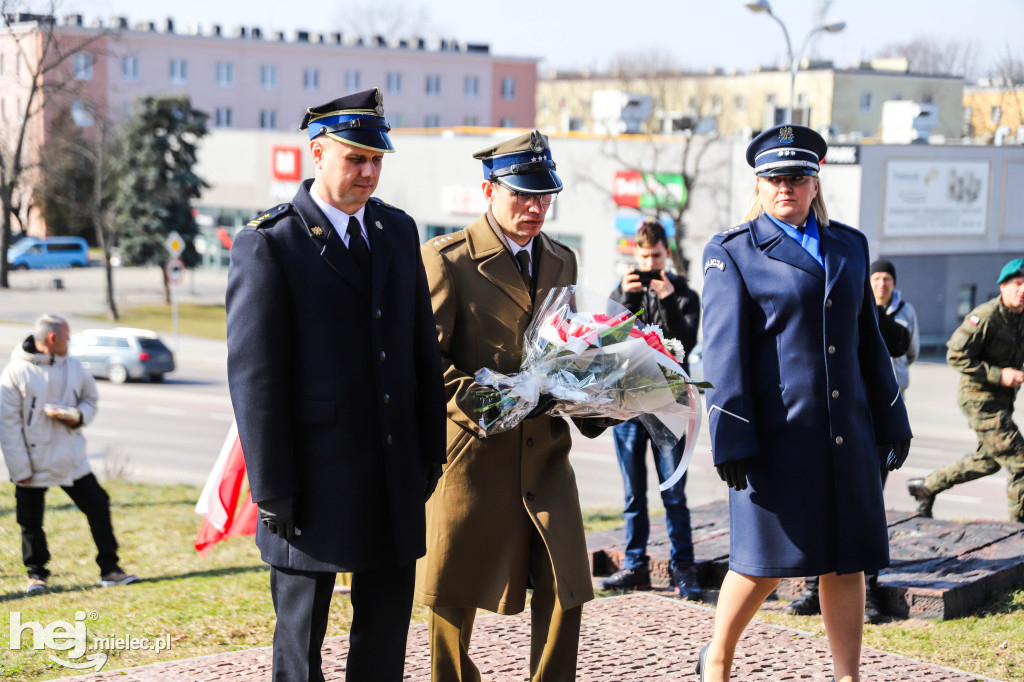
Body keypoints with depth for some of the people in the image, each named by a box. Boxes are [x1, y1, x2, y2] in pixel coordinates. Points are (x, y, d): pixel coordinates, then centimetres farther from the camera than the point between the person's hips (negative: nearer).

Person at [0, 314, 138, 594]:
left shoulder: (73, 367, 1)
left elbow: (90, 400, 15)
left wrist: (77, 416, -11)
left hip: (72, 461, 4)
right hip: (33, 463, -4)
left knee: (98, 506, 3)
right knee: (31, 521, 5)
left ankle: (109, 570, 13)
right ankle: (36, 574, 26)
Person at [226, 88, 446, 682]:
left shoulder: (399, 230, 10)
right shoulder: (268, 245, -9)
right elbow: (253, 377, -11)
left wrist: (431, 450, 10)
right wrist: (272, 489, -13)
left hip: (397, 475, 6)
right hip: (314, 482, -6)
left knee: (388, 631, 13)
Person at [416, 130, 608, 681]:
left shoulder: (561, 261, 14)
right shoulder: (446, 259, -5)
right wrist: (480, 402, -23)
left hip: (546, 450, 5)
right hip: (473, 451, -5)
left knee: (566, 591, 0)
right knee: (455, 595, 6)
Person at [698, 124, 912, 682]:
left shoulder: (849, 245, 15)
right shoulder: (732, 252, 0)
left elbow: (869, 340, 18)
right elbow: (723, 351, -6)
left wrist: (891, 424, 15)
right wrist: (732, 443, -12)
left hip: (846, 435, 5)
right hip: (775, 433, -4)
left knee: (846, 560, 4)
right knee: (766, 561, 0)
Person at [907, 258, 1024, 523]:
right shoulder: (985, 316, -19)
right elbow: (956, 355, -19)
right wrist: (998, 375, -23)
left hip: (1002, 401, 9)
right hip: (981, 399, -9)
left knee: (988, 460, 21)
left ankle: (927, 486, 34)